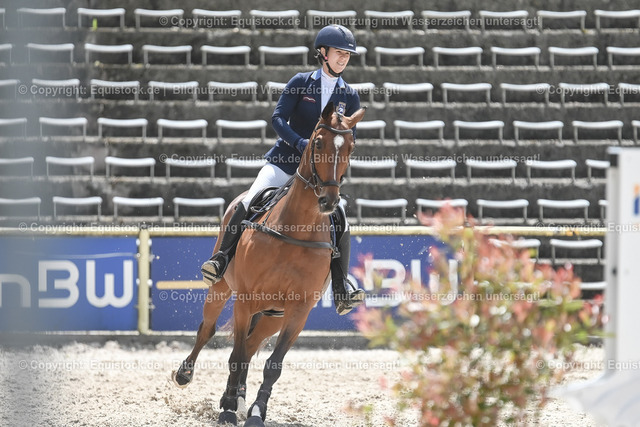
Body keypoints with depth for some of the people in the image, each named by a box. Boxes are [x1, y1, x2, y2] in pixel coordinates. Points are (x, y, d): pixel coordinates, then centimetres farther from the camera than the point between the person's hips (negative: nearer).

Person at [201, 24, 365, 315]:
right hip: (285, 159, -2)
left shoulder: (350, 97, 6)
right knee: (250, 202, -22)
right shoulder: (301, 83, 0)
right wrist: (301, 143, -23)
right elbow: (278, 118, -8)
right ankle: (222, 258, -13)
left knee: (340, 221, -14)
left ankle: (342, 291, -10)